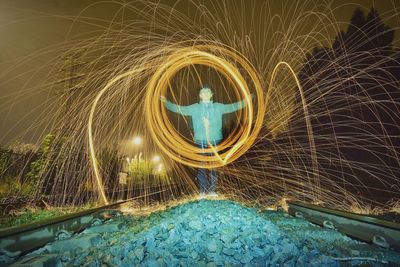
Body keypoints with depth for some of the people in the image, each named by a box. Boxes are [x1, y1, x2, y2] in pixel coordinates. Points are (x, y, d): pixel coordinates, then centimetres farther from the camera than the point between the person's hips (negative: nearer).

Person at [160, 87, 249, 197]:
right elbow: (179, 109, 11)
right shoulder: (194, 108, 10)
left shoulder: (218, 107, 12)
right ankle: (203, 191, 13)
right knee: (201, 166, 2)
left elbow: (232, 107, 13)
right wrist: (166, 102, 6)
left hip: (214, 142, 1)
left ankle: (212, 190, 15)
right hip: (200, 142, 0)